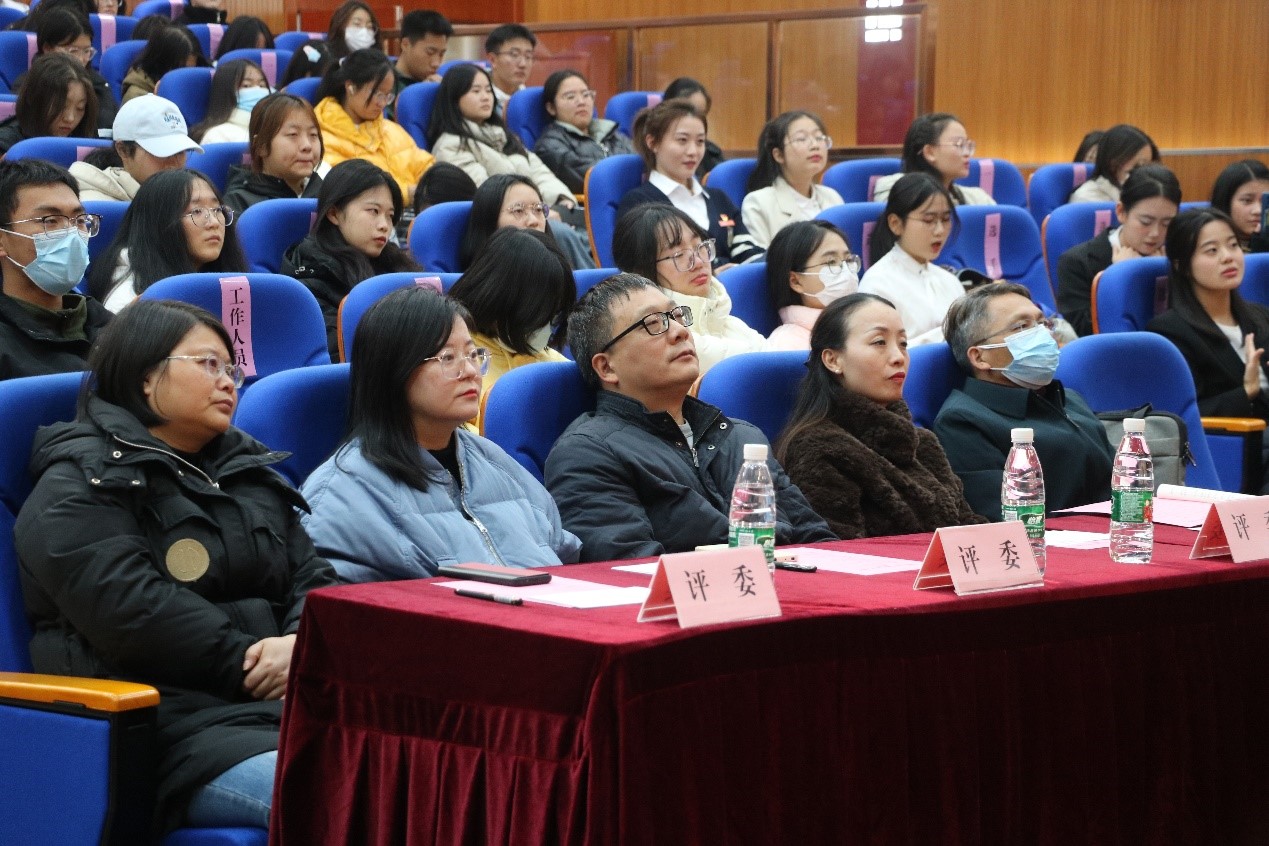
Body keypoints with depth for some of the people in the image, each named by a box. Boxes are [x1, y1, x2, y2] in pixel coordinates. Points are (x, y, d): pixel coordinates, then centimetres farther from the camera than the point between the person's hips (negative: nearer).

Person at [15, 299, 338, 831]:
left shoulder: (249, 468, 25)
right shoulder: (77, 487, 2)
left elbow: (313, 578, 19)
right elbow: (131, 609, -13)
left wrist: (303, 643, -5)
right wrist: (249, 662, -11)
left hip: (290, 704, 7)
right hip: (174, 723, -7)